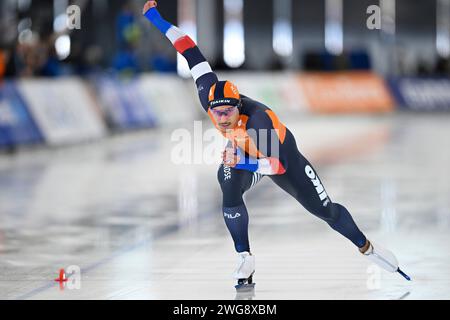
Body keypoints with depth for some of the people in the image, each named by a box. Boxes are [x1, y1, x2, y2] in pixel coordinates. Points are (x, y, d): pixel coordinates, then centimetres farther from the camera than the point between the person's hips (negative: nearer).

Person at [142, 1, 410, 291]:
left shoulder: (257, 118, -44)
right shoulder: (210, 98, -31)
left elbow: (278, 165, -43)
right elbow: (195, 58, -22)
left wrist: (244, 162, -55)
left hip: (282, 153, -4)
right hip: (241, 153, 4)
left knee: (324, 209, 4)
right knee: (230, 193, -28)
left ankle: (366, 246, 29)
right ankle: (246, 260, -13)